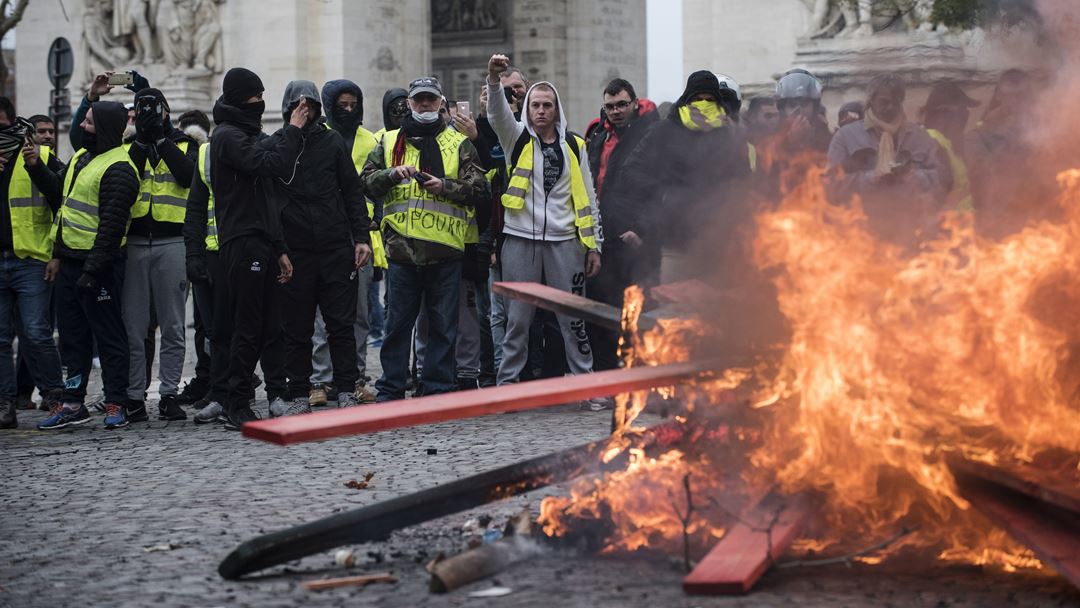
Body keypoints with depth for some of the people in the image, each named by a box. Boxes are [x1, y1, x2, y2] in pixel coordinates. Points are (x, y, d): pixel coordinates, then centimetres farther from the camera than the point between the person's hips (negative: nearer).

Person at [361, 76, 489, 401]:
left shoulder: (458, 144, 9)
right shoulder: (389, 142, 14)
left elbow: (478, 189, 2)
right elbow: (367, 181, 6)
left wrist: (446, 186, -12)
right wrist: (393, 174, -11)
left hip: (445, 249, -1)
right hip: (402, 247, 1)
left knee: (443, 324, 3)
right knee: (398, 322, 5)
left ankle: (438, 387, 10)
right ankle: (390, 390, 11)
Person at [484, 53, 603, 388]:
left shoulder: (574, 146, 10)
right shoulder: (517, 139, 6)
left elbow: (587, 199, 11)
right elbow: (498, 113, -14)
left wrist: (594, 245, 7)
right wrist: (494, 80, -34)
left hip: (564, 241, 1)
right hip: (520, 240, -1)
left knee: (573, 319, 4)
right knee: (517, 319, 3)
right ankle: (507, 384, 9)